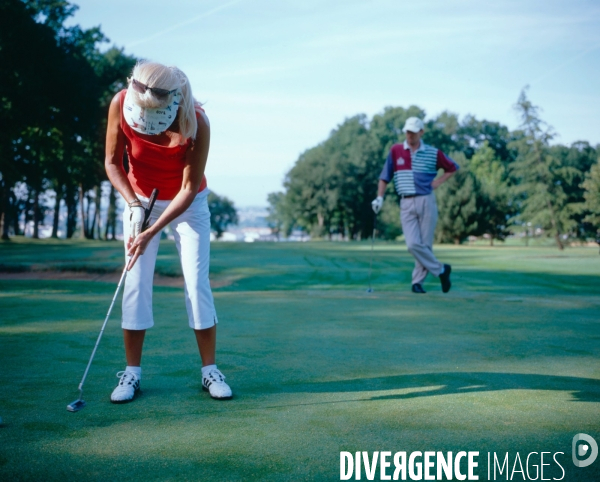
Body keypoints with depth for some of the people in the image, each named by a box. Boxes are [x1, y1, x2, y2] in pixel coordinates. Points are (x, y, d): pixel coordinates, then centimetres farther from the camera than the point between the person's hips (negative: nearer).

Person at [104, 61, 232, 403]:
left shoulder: (196, 123, -30)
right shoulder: (121, 104, -24)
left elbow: (189, 188, -24)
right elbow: (112, 162, -11)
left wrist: (152, 232, -30)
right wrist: (133, 204, -26)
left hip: (187, 204, -2)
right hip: (141, 200, 2)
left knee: (197, 283, -6)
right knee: (136, 283, -4)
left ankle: (210, 370, 3)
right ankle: (132, 372, 3)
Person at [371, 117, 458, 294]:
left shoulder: (433, 153, 3)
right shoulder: (395, 150, 5)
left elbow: (452, 167, 16)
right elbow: (385, 176, 7)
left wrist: (438, 182, 4)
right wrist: (379, 197, 0)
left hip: (426, 201, 0)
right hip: (406, 204, 1)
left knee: (425, 244, 1)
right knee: (413, 244, -10)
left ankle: (418, 281, 15)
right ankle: (440, 270, 8)